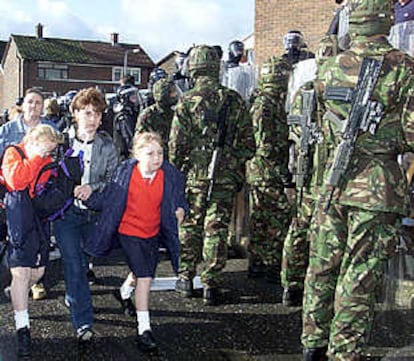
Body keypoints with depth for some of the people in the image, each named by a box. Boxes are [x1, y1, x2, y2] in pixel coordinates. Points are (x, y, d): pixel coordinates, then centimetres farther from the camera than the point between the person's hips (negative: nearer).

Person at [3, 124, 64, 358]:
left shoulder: (46, 160, 16)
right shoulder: (13, 153, -2)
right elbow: (16, 181, -21)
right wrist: (35, 157, -14)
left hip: (40, 220, 7)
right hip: (19, 221, -6)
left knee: (37, 272, 9)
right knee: (21, 273, -9)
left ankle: (18, 300, 39)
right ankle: (23, 330, -5)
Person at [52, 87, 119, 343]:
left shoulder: (108, 146, -2)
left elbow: (114, 180, -1)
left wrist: (92, 187, -18)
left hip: (93, 212, 2)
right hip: (65, 211, -2)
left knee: (83, 262, 16)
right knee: (73, 265, -6)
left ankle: (73, 298, 45)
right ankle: (83, 321, 0)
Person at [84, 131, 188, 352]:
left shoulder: (170, 175, -11)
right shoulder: (125, 173, -17)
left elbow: (179, 199, 4)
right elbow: (108, 199, -9)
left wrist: (180, 211, -16)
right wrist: (88, 196, -23)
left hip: (153, 233, 4)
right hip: (129, 231, -4)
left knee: (143, 273, 24)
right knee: (144, 277, -10)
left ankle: (124, 293, 59)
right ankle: (144, 330, 1)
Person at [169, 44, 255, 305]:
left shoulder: (187, 102, -5)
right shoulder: (235, 101, 3)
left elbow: (177, 144, -5)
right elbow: (248, 143, 5)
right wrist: (238, 170, 16)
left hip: (194, 174, -1)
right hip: (226, 176, 1)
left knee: (190, 226, 13)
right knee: (217, 229, 5)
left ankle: (186, 278, 21)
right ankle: (211, 285, 8)